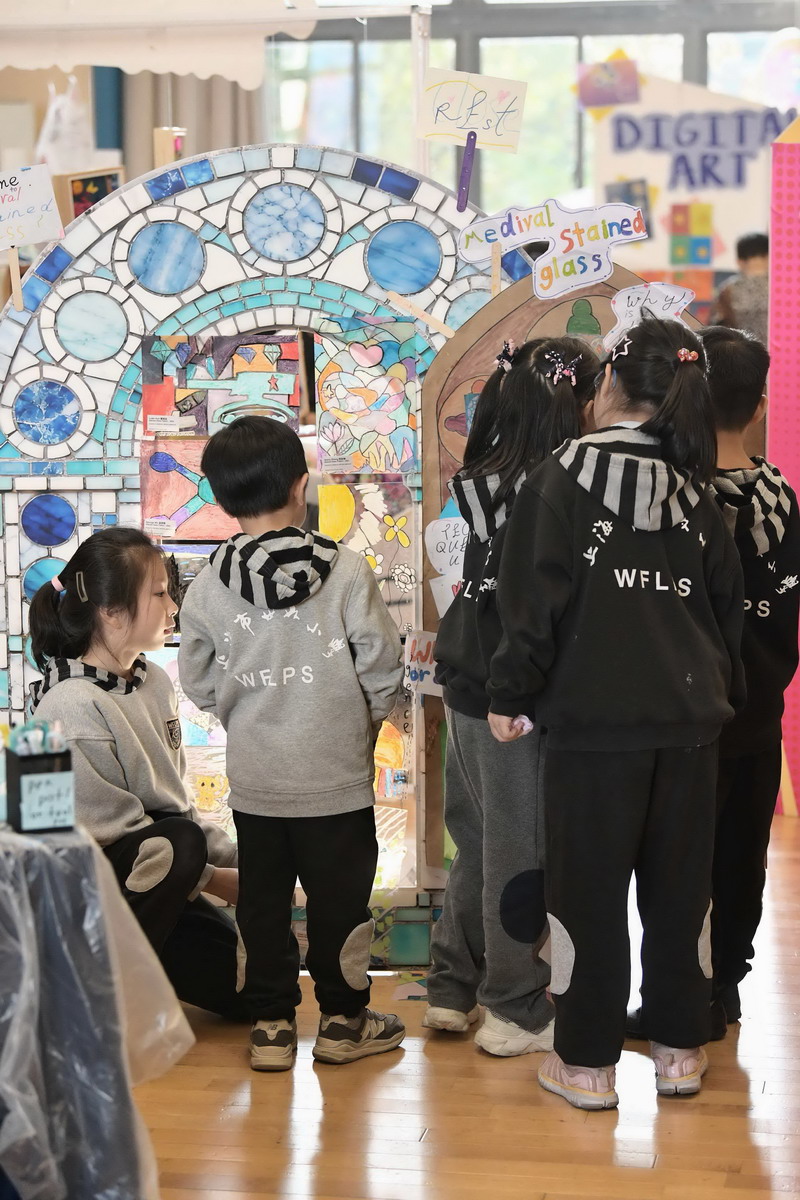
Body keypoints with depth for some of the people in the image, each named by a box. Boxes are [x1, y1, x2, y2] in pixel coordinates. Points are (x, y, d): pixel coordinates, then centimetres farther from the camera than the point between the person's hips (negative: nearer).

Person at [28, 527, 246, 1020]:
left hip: (157, 886, 8)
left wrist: (239, 860, -1)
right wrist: (214, 878, -16)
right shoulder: (70, 706, -21)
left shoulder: (155, 683, 5)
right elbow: (113, 829, -22)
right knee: (180, 840, -36)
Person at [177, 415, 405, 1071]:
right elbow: (383, 666, -8)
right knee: (339, 897, 11)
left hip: (252, 776, 2)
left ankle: (271, 1022, 21)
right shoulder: (346, 571, -13)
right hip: (337, 772, -2)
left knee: (262, 899, 14)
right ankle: (343, 1018, 21)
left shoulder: (208, 587, -6)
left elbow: (200, 683, 2)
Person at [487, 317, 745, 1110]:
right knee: (679, 886, 12)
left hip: (594, 718, -4)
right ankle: (679, 1050, 20)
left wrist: (509, 695, -4)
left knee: (588, 888, 4)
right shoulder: (693, 488, 8)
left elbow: (535, 598, -11)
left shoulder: (564, 475, -6)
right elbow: (727, 604, 13)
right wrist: (721, 691, 23)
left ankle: (588, 1062, 9)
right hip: (688, 718, 4)